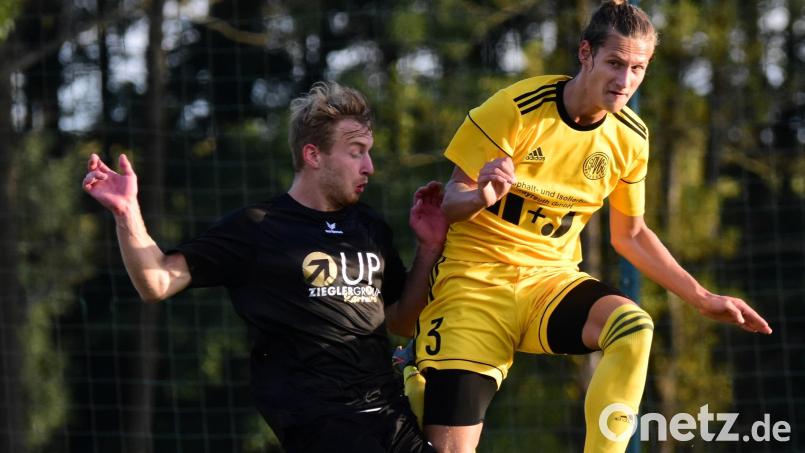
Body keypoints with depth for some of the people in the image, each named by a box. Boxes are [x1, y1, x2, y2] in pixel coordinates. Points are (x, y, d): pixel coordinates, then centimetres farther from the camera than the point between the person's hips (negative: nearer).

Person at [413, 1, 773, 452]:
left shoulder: (630, 138, 0)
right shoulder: (517, 109, -14)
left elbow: (630, 235, 15)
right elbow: (450, 202, -8)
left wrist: (703, 298, 12)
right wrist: (483, 197, -32)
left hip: (552, 280, 4)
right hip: (476, 277, -3)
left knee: (635, 326, -30)